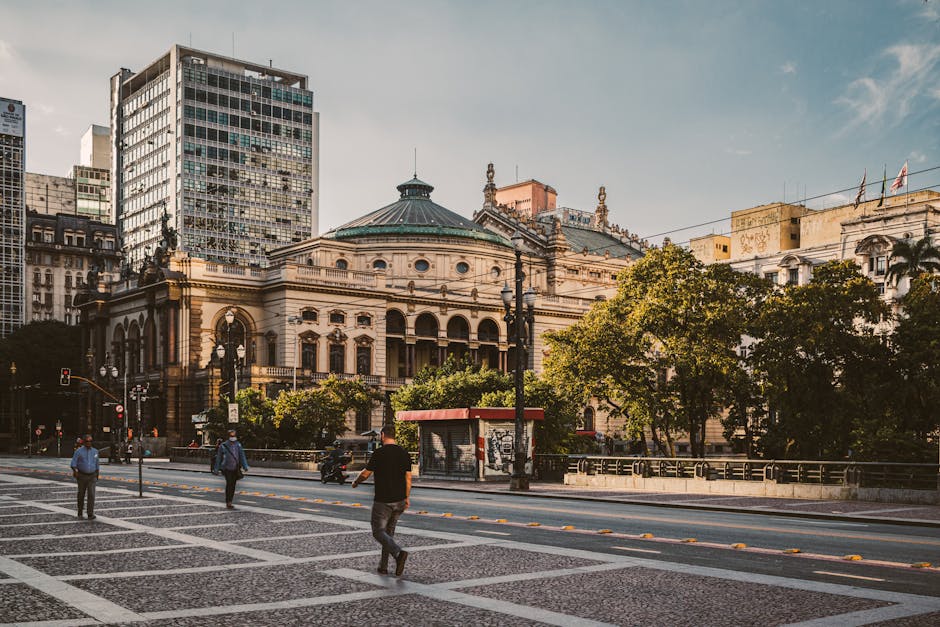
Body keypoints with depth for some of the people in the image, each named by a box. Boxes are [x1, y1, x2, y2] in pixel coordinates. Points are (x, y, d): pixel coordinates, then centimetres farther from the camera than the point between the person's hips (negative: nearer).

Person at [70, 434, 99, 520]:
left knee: (91, 494, -13)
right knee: (81, 495, 11)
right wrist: (75, 471, -32)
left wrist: (97, 476, 17)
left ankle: (90, 515, -14)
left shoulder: (95, 451, 3)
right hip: (82, 476, -1)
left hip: (91, 477, 1)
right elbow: (73, 463, -13)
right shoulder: (79, 451, -7)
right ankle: (80, 512, 32)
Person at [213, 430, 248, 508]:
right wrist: (216, 469, 5)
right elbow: (218, 458, 4)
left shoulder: (238, 445, 8)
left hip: (235, 469, 4)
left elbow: (242, 456, 6)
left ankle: (229, 502, 18)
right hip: (227, 468, -4)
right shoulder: (223, 446, -2)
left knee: (233, 485, 8)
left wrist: (245, 466, -5)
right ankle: (228, 502, -12)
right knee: (229, 483, -16)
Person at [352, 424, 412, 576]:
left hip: (382, 501, -6)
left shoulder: (379, 453, -12)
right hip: (399, 500, 6)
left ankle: (399, 552, -23)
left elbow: (365, 474, -6)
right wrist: (407, 498, 13)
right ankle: (383, 566, 19)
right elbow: (408, 478, 5)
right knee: (389, 531, 18)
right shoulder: (404, 453, 4)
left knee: (378, 532, 1)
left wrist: (356, 482, 14)